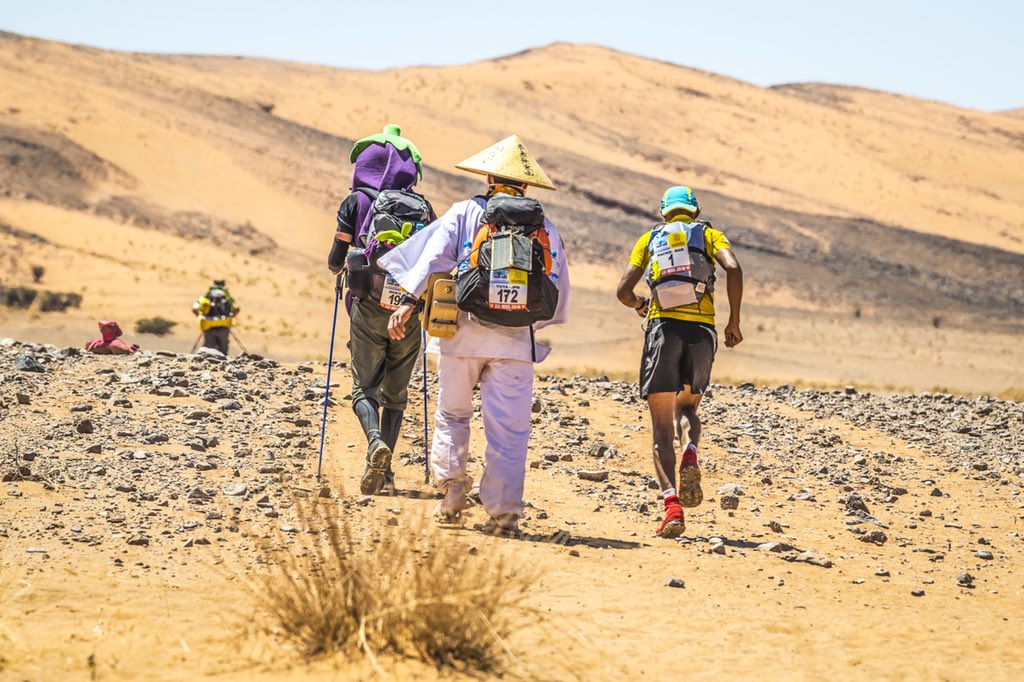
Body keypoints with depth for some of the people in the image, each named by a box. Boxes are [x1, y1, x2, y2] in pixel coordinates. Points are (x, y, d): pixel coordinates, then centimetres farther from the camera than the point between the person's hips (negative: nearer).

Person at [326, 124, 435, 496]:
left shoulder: (356, 202, 3)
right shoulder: (423, 207, 9)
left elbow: (335, 261, 5)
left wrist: (340, 268, 29)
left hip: (369, 308, -2)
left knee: (365, 387, 6)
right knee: (395, 392, 14)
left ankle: (376, 443, -24)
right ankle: (386, 472, 8)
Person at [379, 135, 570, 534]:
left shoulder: (465, 213, 5)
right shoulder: (544, 228, 12)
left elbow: (433, 257, -8)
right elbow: (559, 289, 16)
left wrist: (408, 301, -12)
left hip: (465, 333, -1)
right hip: (517, 338, 1)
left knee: (452, 414, 17)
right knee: (509, 429, 3)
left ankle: (451, 483, 2)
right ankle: (503, 512, -2)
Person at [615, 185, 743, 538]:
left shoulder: (650, 238, 17)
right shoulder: (709, 234, 15)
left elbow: (624, 290, 8)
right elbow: (733, 268, -5)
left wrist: (639, 305, 31)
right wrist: (734, 321, 2)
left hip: (663, 326, -1)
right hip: (702, 329, 1)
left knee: (662, 425, 1)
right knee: (686, 408, 22)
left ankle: (671, 504, -18)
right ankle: (690, 455, -13)